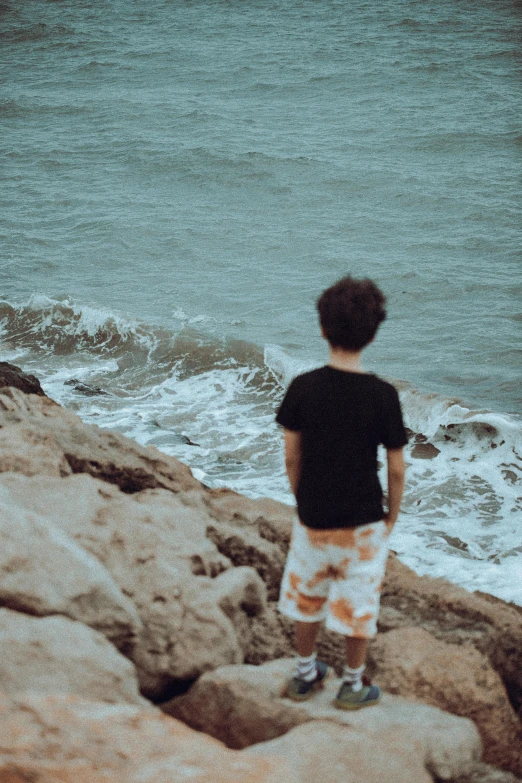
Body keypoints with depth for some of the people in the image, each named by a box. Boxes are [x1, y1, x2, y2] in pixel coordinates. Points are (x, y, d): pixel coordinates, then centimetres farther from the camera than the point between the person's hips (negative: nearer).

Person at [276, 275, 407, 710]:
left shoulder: (302, 388, -13)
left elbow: (291, 455, -4)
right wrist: (393, 514, 6)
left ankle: (305, 673, 36)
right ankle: (353, 683, 28)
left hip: (313, 516, 2)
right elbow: (397, 467, -11)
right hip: (363, 520, -2)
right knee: (358, 601, 15)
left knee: (307, 594, 21)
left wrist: (303, 500, 13)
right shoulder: (383, 395, -18)